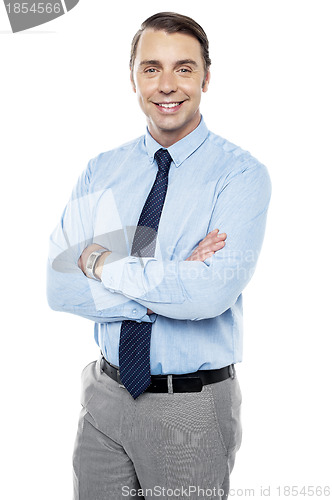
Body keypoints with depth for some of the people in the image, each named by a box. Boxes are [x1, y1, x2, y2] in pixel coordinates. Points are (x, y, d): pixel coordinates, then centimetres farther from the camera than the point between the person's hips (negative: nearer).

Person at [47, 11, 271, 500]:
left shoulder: (242, 174, -12)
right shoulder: (101, 171, 1)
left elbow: (213, 292, -26)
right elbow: (59, 286, -8)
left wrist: (104, 263, -16)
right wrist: (168, 284, -19)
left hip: (193, 406, -3)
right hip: (106, 395, 4)